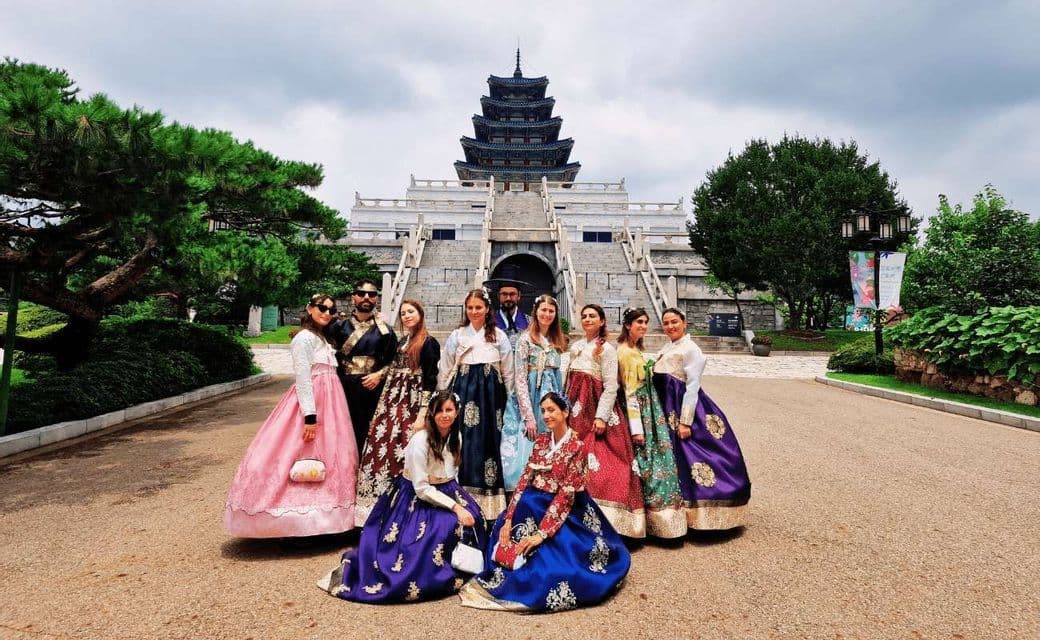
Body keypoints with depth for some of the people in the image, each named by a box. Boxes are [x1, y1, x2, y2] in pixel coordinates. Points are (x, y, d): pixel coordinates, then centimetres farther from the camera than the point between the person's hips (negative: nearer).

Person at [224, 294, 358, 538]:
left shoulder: (322, 338, 17)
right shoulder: (304, 338, -10)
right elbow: (303, 380, -17)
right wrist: (310, 415, -23)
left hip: (329, 403, 10)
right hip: (311, 402, -9)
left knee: (328, 459, 11)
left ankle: (319, 521, 20)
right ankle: (300, 523, 3)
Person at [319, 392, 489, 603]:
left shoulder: (455, 436, 0)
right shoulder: (420, 441, -22)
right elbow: (421, 488, -20)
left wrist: (460, 501, -1)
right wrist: (454, 506, -22)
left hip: (446, 491, 7)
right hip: (416, 499, -7)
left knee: (470, 517, -14)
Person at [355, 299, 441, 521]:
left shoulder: (429, 343, -7)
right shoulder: (402, 341, 15)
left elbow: (430, 382, -11)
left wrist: (422, 414, -17)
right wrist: (382, 407, 16)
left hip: (412, 406, -7)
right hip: (392, 403, 7)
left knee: (402, 453, -8)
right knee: (379, 449, 4)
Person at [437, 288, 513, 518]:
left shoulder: (499, 336, 6)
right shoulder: (456, 336, 8)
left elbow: (508, 373, 8)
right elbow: (444, 372, 9)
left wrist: (504, 401, 6)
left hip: (490, 395, 0)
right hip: (463, 393, 1)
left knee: (488, 443, -1)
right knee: (462, 443, -4)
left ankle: (489, 502, 7)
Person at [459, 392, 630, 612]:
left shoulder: (576, 446, -12)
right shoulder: (541, 441, 5)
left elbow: (566, 495, -18)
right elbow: (524, 479, 1)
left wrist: (541, 533, -23)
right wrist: (508, 520, -9)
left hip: (562, 512, -5)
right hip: (533, 505, 6)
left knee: (545, 555, -23)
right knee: (504, 539, -14)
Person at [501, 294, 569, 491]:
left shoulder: (559, 341, 13)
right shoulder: (525, 339, -5)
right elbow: (520, 379, -10)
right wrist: (529, 416, -15)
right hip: (530, 396, -5)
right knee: (528, 448, -4)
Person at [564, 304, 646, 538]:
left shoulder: (607, 349, -4)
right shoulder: (576, 347, 16)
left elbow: (611, 387, -10)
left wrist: (601, 416, -18)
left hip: (596, 408, -6)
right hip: (576, 409, 6)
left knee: (599, 462, -11)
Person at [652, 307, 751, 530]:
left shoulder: (690, 349, -9)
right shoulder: (666, 348, 15)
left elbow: (692, 386, -16)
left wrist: (685, 421, -22)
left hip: (681, 408, -8)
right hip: (665, 409, 8)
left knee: (684, 458, -5)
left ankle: (692, 513, 6)